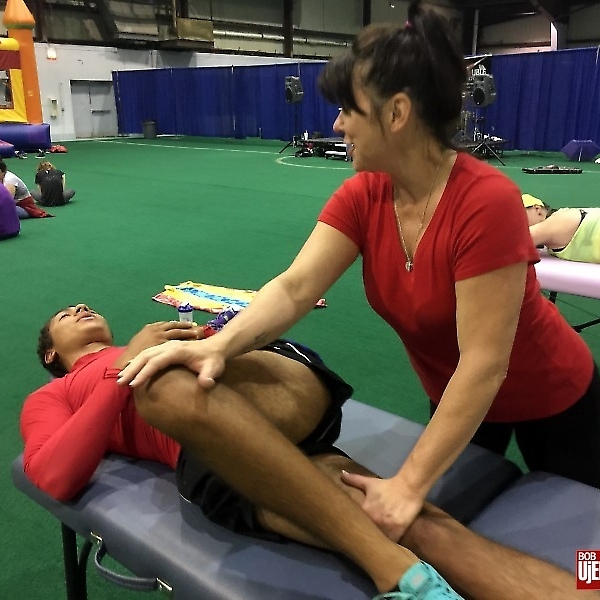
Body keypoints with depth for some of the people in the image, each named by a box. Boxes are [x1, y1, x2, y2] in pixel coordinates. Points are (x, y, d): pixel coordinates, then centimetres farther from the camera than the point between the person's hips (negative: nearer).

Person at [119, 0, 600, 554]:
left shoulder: (486, 202, -36)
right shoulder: (362, 197, -17)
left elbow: (483, 364, -35)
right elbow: (295, 286, -27)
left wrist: (409, 485, -36)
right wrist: (219, 346, -46)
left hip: (551, 399, -4)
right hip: (455, 397, 5)